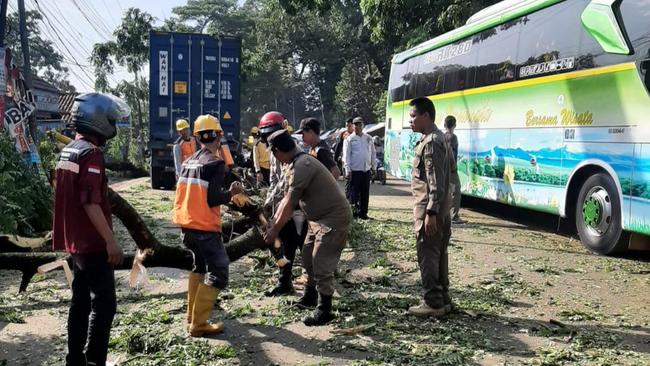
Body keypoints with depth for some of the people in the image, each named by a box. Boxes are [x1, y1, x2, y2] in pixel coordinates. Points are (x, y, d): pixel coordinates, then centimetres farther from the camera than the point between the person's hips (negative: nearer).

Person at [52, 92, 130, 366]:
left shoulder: (68, 151, 12)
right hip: (93, 243, -9)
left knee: (80, 302, 15)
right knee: (104, 305, -4)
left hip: (76, 242, 10)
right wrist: (110, 241, -22)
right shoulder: (91, 153, -17)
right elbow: (90, 203, -23)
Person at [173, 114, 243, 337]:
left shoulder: (189, 162, 10)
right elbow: (213, 199, -20)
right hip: (205, 227, -9)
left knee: (200, 266, 25)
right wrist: (231, 193, -3)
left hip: (186, 224, 9)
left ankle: (192, 316, 30)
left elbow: (186, 193, 13)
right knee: (218, 274, -2)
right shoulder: (215, 163, -14)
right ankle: (198, 324, -4)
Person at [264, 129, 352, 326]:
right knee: (308, 257, 19)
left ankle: (324, 311, 6)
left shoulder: (302, 166, -23)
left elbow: (289, 204, -19)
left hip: (334, 218, -10)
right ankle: (310, 296, 38)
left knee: (322, 265, -6)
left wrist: (274, 230, -10)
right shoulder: (299, 162, 9)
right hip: (320, 217, 10)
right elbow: (287, 198, 13)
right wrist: (272, 223, 12)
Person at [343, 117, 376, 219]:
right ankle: (353, 212, 6)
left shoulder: (368, 138, 10)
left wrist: (373, 166, 12)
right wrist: (348, 170, -12)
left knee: (365, 193, 8)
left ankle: (363, 213, 16)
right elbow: (346, 155, -6)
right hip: (355, 171, -4)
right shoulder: (349, 139, -2)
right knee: (354, 192, -2)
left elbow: (373, 152, 16)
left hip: (366, 170, 4)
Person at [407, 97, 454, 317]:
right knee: (439, 254, 14)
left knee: (428, 256, -4)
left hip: (429, 208, -10)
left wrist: (430, 212, -24)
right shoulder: (440, 138, 15)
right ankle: (443, 300, 22)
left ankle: (433, 303, 2)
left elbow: (436, 182, -22)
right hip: (441, 207, 10)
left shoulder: (431, 142, -16)